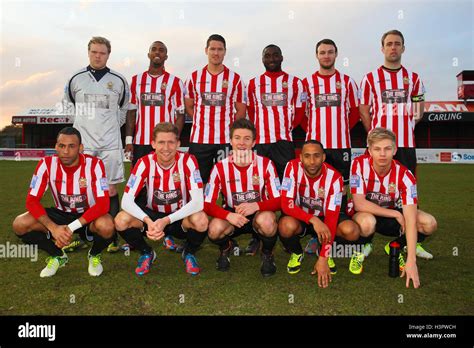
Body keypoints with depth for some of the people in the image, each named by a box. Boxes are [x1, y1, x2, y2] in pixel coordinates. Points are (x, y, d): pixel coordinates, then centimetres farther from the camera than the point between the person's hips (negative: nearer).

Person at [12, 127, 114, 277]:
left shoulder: (94, 164, -23)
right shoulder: (47, 164, -15)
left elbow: (103, 204, -28)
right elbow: (32, 201, -16)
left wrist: (71, 228, -34)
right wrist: (53, 227, -31)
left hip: (88, 216, -3)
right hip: (61, 214, 3)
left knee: (106, 226, -36)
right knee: (20, 225, -19)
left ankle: (94, 255, 2)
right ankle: (57, 256, 8)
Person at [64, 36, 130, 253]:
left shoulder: (118, 81, 3)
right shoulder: (76, 79, 6)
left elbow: (124, 108, 16)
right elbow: (70, 102, 20)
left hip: (110, 144, -1)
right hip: (83, 142, 1)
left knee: (110, 189, 0)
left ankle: (113, 237, 8)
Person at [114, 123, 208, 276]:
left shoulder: (188, 161, -20)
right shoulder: (145, 163, -15)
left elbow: (198, 201, -28)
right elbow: (127, 200, -21)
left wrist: (166, 221, -37)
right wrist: (148, 221, -38)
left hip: (181, 217, -1)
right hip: (153, 214, 2)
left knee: (201, 221, -34)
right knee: (121, 220, -25)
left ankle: (189, 253, 2)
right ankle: (146, 253, 7)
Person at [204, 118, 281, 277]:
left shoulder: (265, 164, -13)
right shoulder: (220, 167, -12)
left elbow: (278, 200, -14)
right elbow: (207, 204, -13)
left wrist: (256, 206, -34)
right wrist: (228, 215, -33)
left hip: (258, 214, -1)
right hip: (231, 215, 1)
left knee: (267, 221, -36)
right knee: (214, 230, -31)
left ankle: (267, 254, 0)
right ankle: (225, 249, 9)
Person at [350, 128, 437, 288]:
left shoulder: (404, 175, -21)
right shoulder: (359, 164, -24)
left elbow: (410, 220, -27)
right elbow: (359, 204, -26)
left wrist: (411, 260, -34)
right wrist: (396, 214, -22)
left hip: (393, 214, 3)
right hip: (366, 214, -3)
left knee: (429, 223, -21)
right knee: (367, 222, -39)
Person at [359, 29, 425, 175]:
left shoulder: (413, 78, 10)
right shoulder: (370, 78, 2)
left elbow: (419, 110, 17)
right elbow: (364, 112, 2)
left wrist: (405, 127, 6)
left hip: (407, 143, 3)